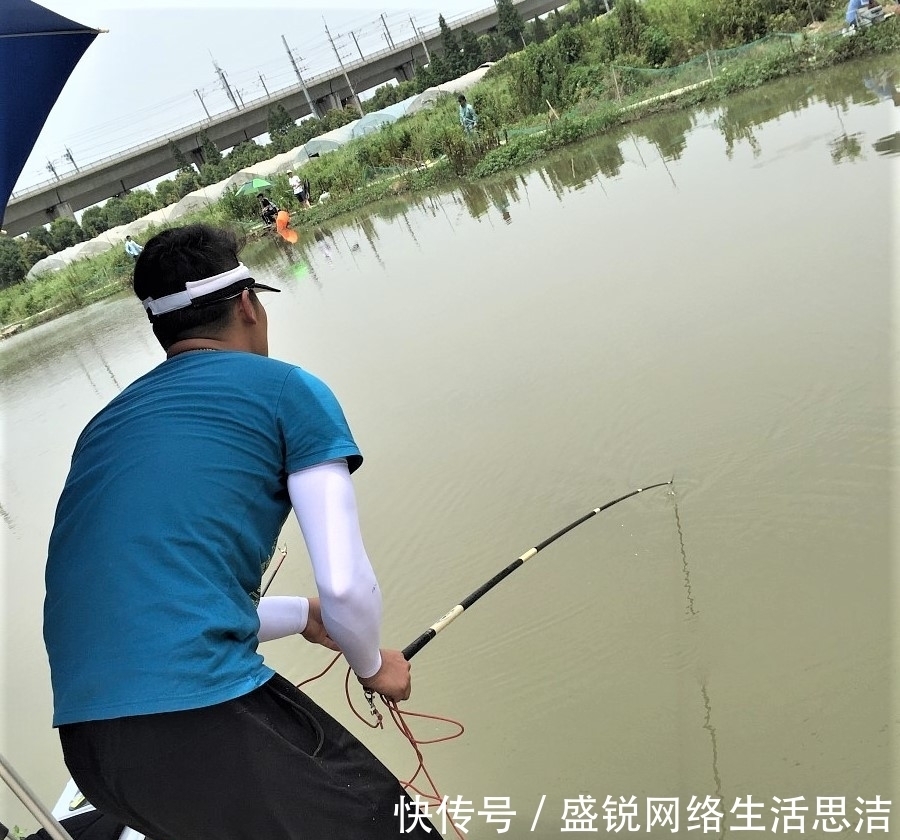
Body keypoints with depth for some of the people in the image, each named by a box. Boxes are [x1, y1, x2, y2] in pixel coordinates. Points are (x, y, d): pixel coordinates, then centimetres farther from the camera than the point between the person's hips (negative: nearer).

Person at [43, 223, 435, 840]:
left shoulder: (108, 422, 20)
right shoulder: (288, 390, 2)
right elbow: (346, 587, -6)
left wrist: (302, 616, 36)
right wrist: (372, 665, 16)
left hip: (87, 744, 8)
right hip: (204, 714, -7)